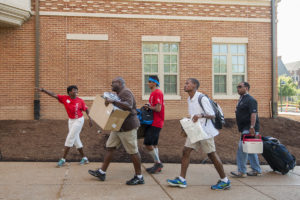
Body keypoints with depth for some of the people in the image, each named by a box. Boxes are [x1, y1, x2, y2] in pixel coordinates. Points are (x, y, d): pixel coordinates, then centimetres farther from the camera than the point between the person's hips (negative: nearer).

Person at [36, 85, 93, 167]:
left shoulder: (80, 101, -12)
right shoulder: (65, 98, -7)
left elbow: (86, 109, 0)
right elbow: (53, 95, -11)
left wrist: (89, 118, -10)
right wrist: (43, 90, -20)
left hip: (79, 120, -5)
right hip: (71, 120, 5)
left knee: (69, 139, -6)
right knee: (76, 140, 10)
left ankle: (63, 159, 3)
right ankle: (84, 158, 23)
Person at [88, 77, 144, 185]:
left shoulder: (126, 92, -15)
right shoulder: (119, 94, 17)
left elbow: (128, 106, -32)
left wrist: (113, 101, -36)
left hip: (127, 127, -10)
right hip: (119, 127, 10)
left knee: (133, 151, -3)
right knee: (110, 147, 10)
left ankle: (139, 177, 6)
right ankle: (102, 172, 16)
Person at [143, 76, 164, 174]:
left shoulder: (157, 93, -15)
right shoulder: (153, 93, 17)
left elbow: (158, 109, -21)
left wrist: (149, 107, -8)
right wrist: (148, 106, 7)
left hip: (155, 123, -10)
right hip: (153, 122, 10)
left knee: (148, 144, -11)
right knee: (153, 144, 12)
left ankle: (158, 163, 0)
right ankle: (157, 165, 18)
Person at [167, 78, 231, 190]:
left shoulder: (202, 99, -16)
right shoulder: (189, 100, 10)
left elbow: (212, 115, -17)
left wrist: (201, 115, -33)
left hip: (205, 130, -8)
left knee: (212, 155, -1)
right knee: (186, 151, 1)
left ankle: (225, 181, 12)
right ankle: (181, 179, 6)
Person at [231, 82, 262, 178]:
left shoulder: (250, 100, -13)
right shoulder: (241, 99, 18)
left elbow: (253, 114, -22)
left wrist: (252, 127, -28)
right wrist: (241, 129, 24)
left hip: (249, 129, -10)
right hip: (244, 129, 10)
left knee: (242, 148, -10)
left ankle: (241, 171, -5)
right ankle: (256, 170, 21)